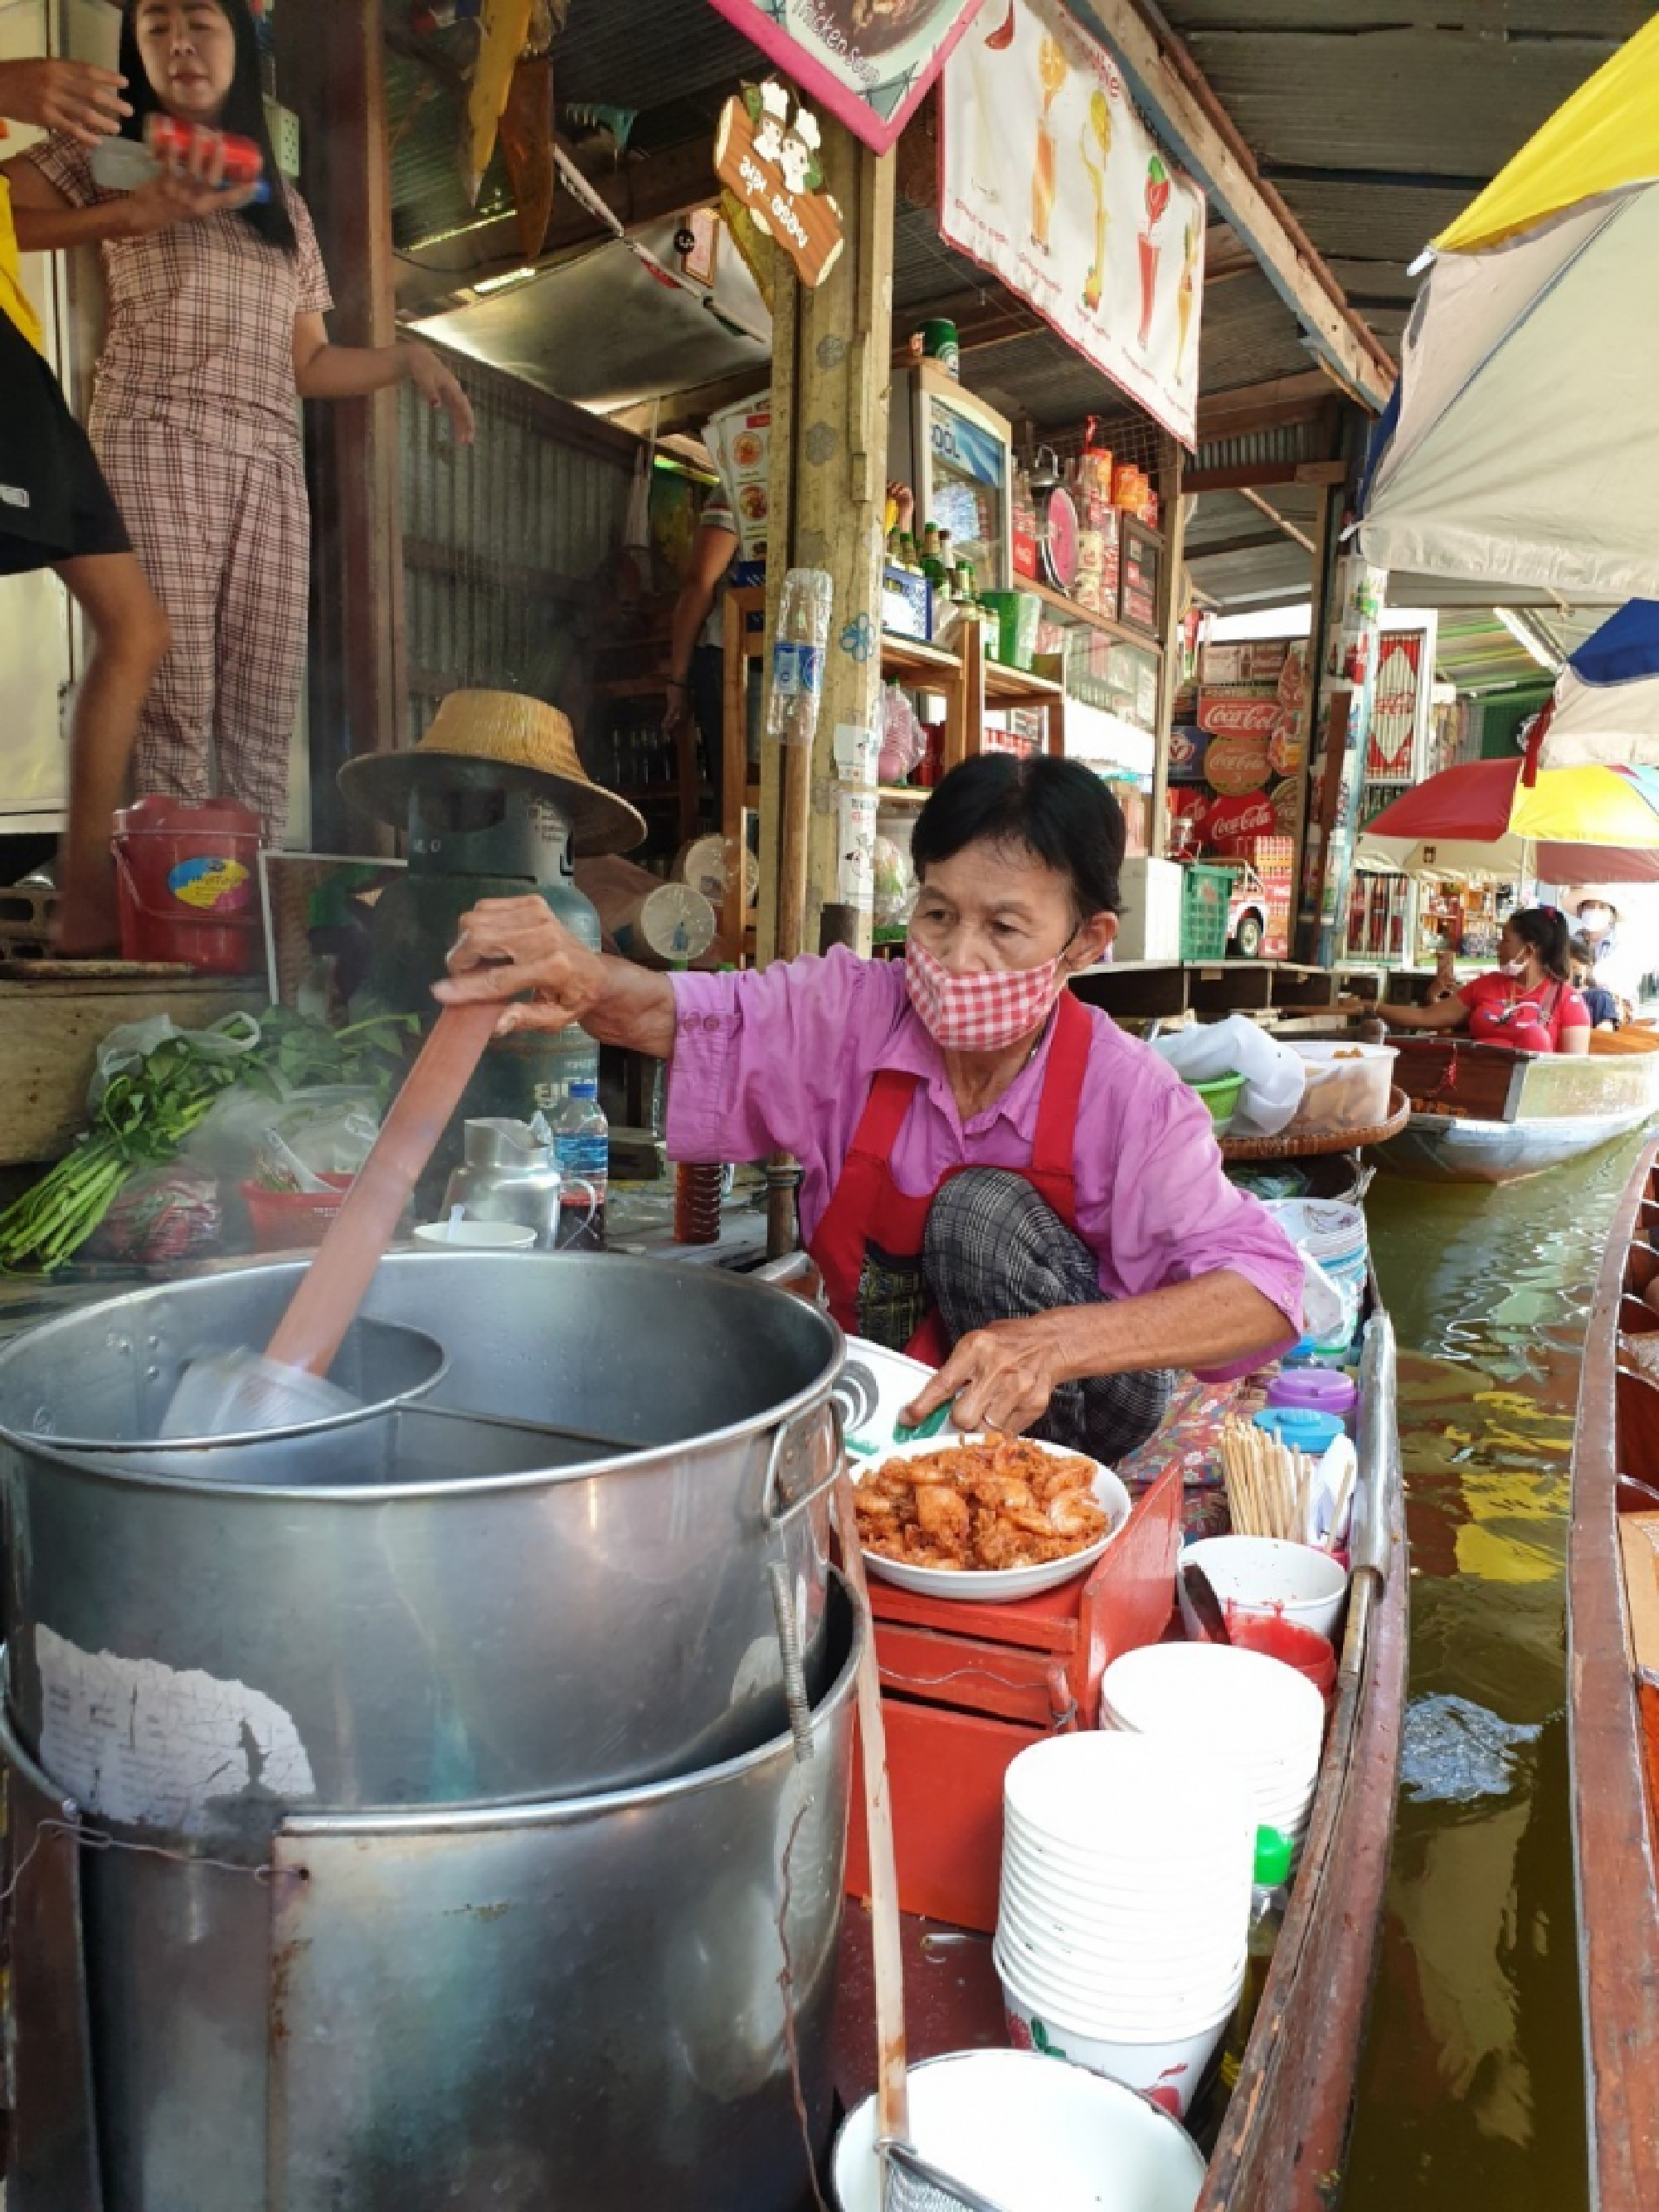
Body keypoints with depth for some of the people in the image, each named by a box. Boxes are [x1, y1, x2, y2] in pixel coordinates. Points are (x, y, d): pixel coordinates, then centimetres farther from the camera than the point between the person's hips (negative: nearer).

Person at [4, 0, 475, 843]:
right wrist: (131, 214, -8)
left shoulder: (282, 201, 25)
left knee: (263, 722, -5)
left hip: (270, 465, 4)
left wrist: (407, 357, 10)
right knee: (171, 707, -14)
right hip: (157, 444, -4)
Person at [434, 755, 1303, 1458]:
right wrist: (583, 980, -47)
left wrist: (1055, 1344, -44)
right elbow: (697, 1018, -22)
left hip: (1069, 1411, 0)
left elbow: (1265, 1287, -27)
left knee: (982, 1211, -27)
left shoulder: (1123, 1094, -20)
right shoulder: (853, 1013, -13)